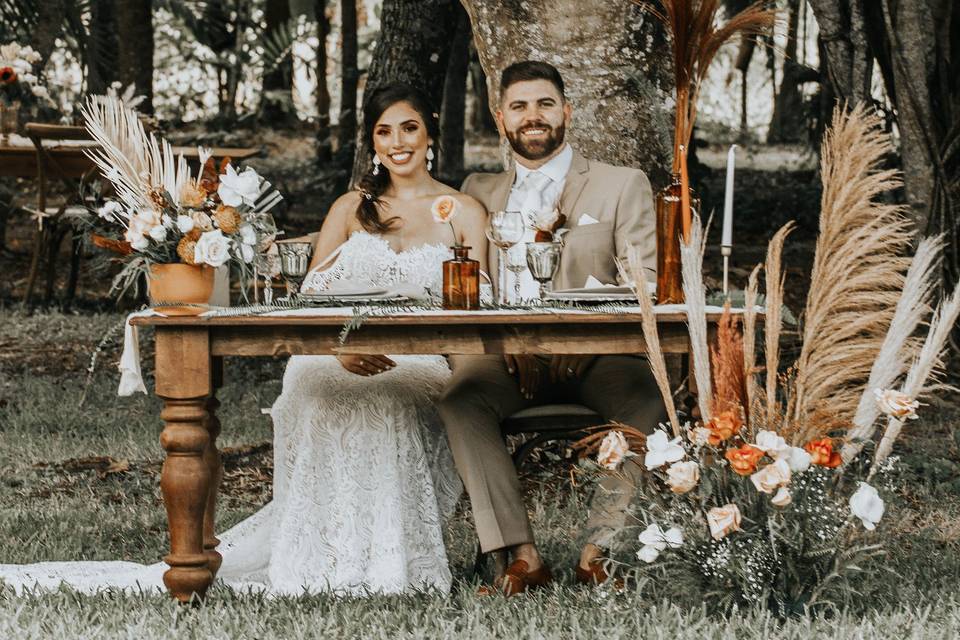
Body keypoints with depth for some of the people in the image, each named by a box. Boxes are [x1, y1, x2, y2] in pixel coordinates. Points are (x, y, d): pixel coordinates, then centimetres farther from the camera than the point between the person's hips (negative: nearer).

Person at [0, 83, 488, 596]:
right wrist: (339, 346, -15)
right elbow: (310, 298, 9)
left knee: (381, 402, -36)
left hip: (422, 368, -1)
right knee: (320, 392, -34)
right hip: (337, 363, 1)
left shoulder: (463, 212, 14)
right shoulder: (352, 208, 20)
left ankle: (377, 562, -25)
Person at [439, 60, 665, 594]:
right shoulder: (480, 193, 20)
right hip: (507, 355, 2)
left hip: (595, 354, -1)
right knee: (461, 400, -31)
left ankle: (598, 550, -30)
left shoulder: (623, 186, 12)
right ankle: (523, 556, -33)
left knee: (647, 399, -34)